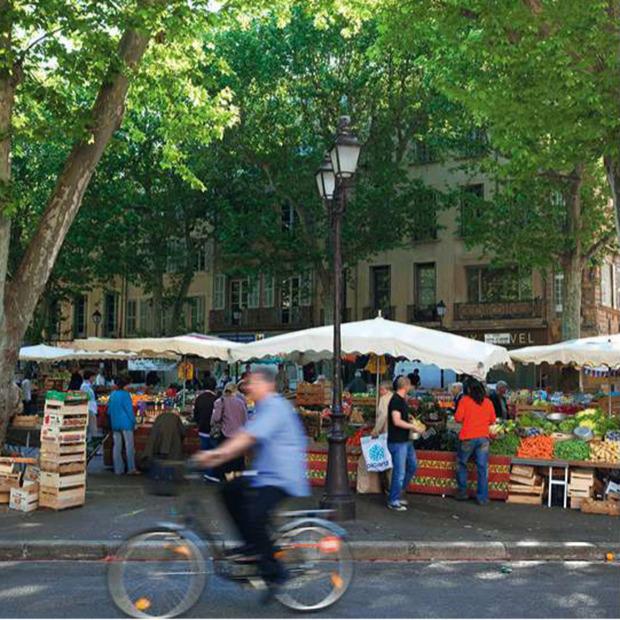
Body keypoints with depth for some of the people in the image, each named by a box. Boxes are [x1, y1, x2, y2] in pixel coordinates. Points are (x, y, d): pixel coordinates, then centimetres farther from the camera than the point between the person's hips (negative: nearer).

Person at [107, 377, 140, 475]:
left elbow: (109, 410, 13)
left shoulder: (112, 395, 8)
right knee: (129, 446, -2)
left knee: (117, 446, 9)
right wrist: (133, 422, -6)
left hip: (115, 424, 7)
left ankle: (118, 469, 11)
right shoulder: (125, 395, -13)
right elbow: (129, 410, -14)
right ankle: (131, 469, -3)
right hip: (126, 423, -7)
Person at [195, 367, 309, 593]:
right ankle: (252, 543, 13)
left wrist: (218, 453, -32)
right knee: (230, 490, 9)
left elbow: (249, 437, -26)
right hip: (266, 476, 11)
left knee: (255, 515, -25)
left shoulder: (274, 407, -14)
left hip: (283, 479, -11)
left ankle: (274, 574, -10)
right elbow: (244, 440, 14)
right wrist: (218, 458, 4)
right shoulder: (265, 409, 18)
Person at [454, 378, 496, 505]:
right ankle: (482, 497, 5)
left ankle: (462, 492, 18)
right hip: (483, 437, 2)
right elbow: (492, 420, 11)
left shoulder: (465, 400, -4)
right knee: (483, 467, 4)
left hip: (467, 437, -2)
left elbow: (458, 418, -8)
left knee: (462, 464, 15)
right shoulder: (488, 402, 4)